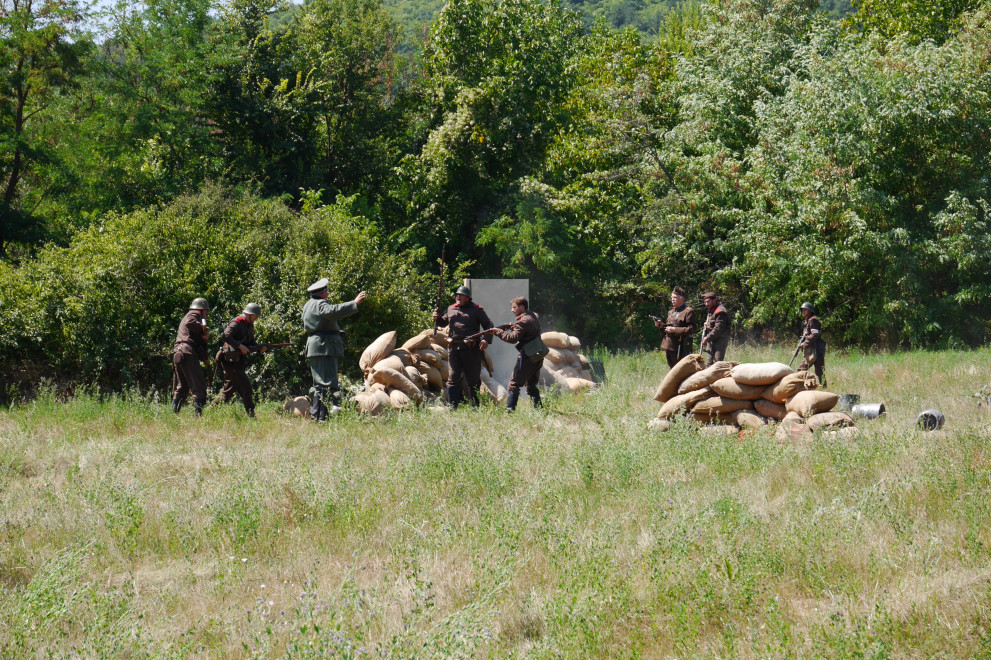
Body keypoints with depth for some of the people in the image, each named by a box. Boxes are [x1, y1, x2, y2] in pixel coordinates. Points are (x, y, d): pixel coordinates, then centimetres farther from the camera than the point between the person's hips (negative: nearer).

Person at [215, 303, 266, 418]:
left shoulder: (249, 326, 17)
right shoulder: (236, 324, -13)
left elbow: (251, 343, 22)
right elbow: (226, 336, -26)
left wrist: (260, 348, 1)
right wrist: (240, 346, -28)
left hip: (238, 361, 10)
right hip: (230, 360, -10)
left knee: (229, 389, 13)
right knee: (245, 386, -12)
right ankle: (250, 414, -11)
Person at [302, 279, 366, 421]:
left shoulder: (308, 305, 20)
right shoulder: (320, 304, -11)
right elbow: (333, 311, -29)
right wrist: (355, 303, -32)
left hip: (313, 348, 10)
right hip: (324, 347, -10)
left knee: (319, 383, 15)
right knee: (327, 383, -11)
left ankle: (315, 416, 15)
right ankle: (322, 416, -16)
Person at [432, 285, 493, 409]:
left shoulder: (476, 310, 3)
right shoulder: (451, 309, 16)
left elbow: (488, 325, 2)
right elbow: (443, 323, 29)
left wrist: (486, 339, -15)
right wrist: (437, 318, 7)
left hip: (471, 349, -3)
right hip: (454, 348, 3)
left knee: (473, 379, 4)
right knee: (453, 378, -1)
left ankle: (475, 406, 12)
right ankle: (453, 407, -1)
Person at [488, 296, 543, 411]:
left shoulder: (523, 321, -14)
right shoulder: (533, 318, 16)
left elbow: (513, 338, -19)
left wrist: (498, 332, -11)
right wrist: (514, 328, 4)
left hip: (527, 356, -9)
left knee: (514, 383, -5)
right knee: (531, 385, 16)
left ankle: (509, 409, -9)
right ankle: (539, 407, 10)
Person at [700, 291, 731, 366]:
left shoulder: (720, 311, -14)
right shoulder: (711, 311, 18)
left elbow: (718, 328, -21)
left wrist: (708, 338, -19)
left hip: (720, 341, -10)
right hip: (712, 341, 10)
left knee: (717, 363, -15)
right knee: (709, 364, 9)